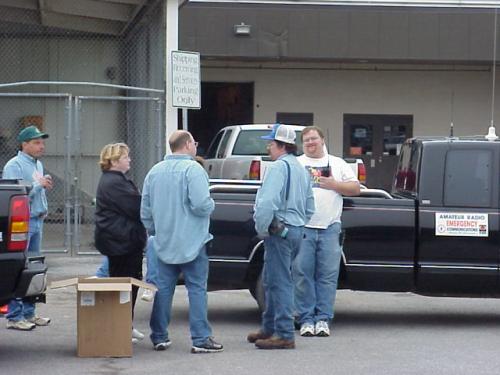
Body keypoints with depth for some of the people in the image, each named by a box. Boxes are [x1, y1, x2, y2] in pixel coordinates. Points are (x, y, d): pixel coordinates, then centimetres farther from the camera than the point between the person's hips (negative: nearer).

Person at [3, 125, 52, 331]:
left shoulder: (38, 165, 16)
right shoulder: (14, 165, -11)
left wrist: (43, 210, 14)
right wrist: (39, 184, -18)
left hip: (37, 221, 9)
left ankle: (28, 313, 20)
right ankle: (14, 317, -6)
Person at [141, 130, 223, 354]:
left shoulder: (155, 171, 9)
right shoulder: (192, 169, -13)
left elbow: (146, 209, 13)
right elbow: (201, 205, -22)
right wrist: (211, 205, 0)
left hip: (164, 243, 6)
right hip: (191, 242, -6)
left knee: (163, 289, 11)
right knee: (197, 289, -2)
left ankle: (159, 337, 14)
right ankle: (201, 339, -3)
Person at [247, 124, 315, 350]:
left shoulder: (278, 167, -14)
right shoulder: (301, 169, 17)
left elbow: (267, 203, -25)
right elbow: (310, 207, 22)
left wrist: (262, 228, -14)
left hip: (279, 231, -10)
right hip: (296, 230, 10)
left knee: (280, 283, -7)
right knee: (272, 281, 19)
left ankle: (285, 335, -7)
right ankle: (270, 328, 27)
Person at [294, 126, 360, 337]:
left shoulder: (337, 164, 17)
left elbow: (355, 188, 14)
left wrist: (334, 185, -2)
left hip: (329, 227, 1)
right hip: (302, 227, -1)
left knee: (328, 275, -3)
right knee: (303, 274, -4)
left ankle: (323, 319, 1)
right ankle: (306, 319, 1)